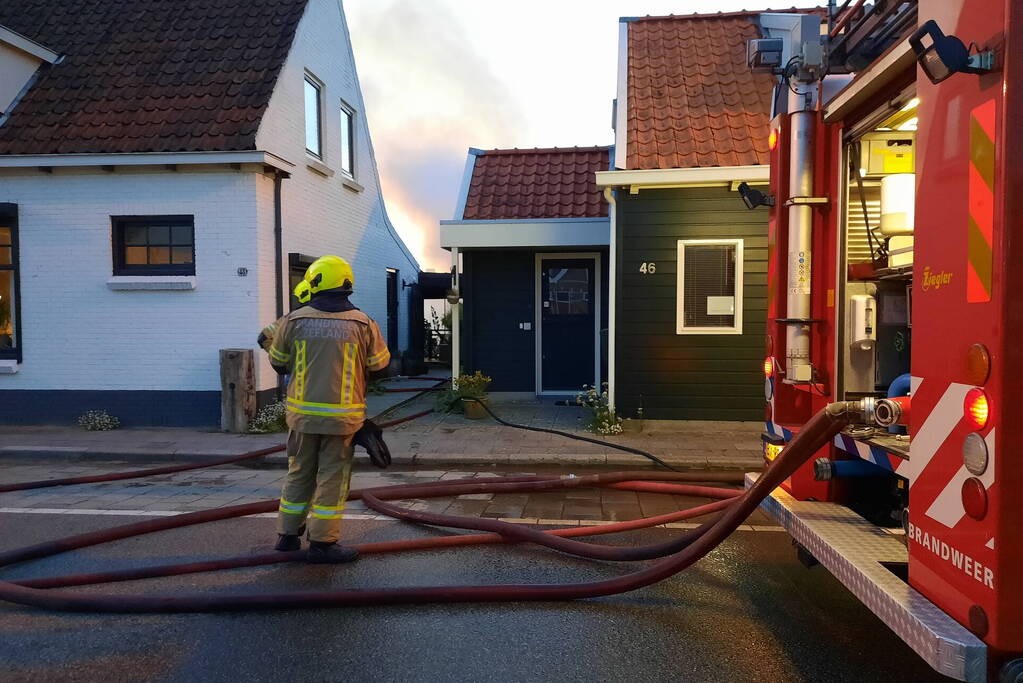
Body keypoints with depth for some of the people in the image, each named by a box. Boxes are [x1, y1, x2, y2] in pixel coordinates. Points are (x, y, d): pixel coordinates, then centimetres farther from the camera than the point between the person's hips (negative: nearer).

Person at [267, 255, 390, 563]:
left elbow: (278, 362, 9)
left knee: (299, 473, 18)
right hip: (342, 416, -2)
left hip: (302, 412, 3)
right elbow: (380, 364, 4)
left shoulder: (294, 320, -3)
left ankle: (288, 534, 28)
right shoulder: (363, 324, -8)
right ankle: (322, 543, 13)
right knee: (332, 478, 7)